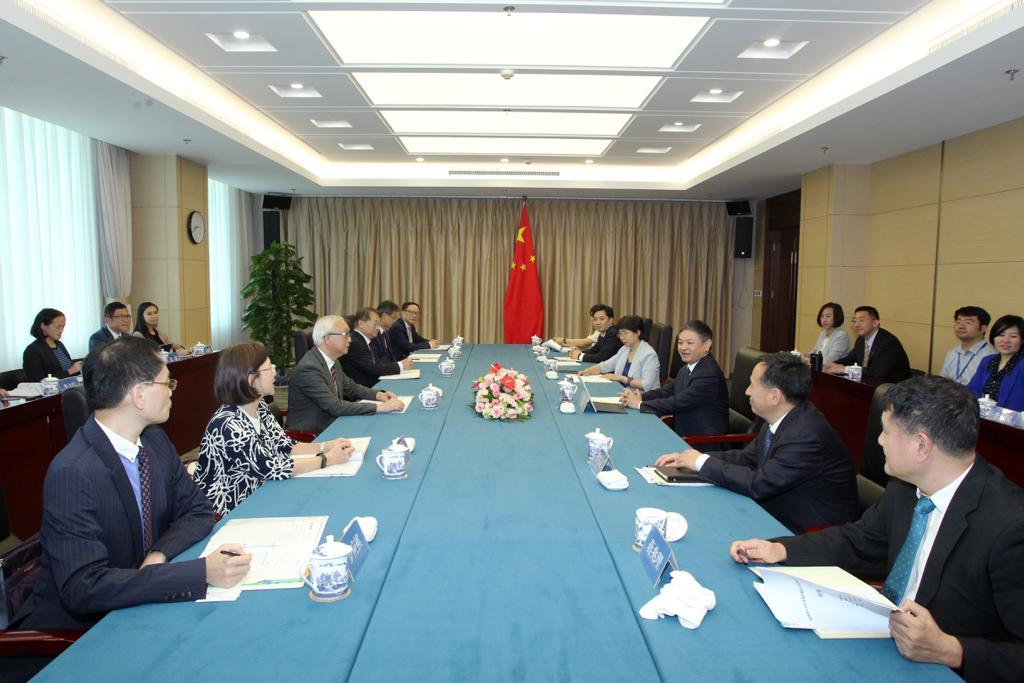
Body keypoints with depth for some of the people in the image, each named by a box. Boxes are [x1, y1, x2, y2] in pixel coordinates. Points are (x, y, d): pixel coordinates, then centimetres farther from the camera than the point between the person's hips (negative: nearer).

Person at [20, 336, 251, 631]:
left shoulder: (154, 439, -2)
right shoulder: (71, 474, -24)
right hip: (79, 627, -7)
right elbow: (84, 587, -28)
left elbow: (197, 510, 6)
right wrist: (202, 572, -33)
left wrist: (160, 554, -14)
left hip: (139, 606, 7)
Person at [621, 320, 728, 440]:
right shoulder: (688, 368, 8)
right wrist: (640, 397, -11)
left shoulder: (709, 374, -21)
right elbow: (666, 391, 7)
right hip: (682, 433, 8)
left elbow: (679, 403, -23)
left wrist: (639, 404, -16)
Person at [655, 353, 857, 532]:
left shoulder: (807, 435, -29)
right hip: (780, 515, 8)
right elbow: (747, 457, 8)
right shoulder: (780, 419, -1)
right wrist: (688, 459, -2)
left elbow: (759, 484, -27)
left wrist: (703, 462, -15)